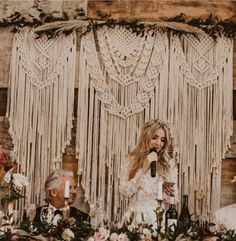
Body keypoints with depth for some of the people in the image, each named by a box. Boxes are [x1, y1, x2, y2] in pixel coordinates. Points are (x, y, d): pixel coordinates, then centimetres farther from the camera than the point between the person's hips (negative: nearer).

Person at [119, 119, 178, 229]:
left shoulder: (169, 164, 7)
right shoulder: (132, 159, 6)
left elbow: (175, 199, 10)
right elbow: (125, 192, -3)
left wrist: (170, 193, -12)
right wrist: (143, 169, -7)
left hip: (158, 218, 0)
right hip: (135, 218, 0)